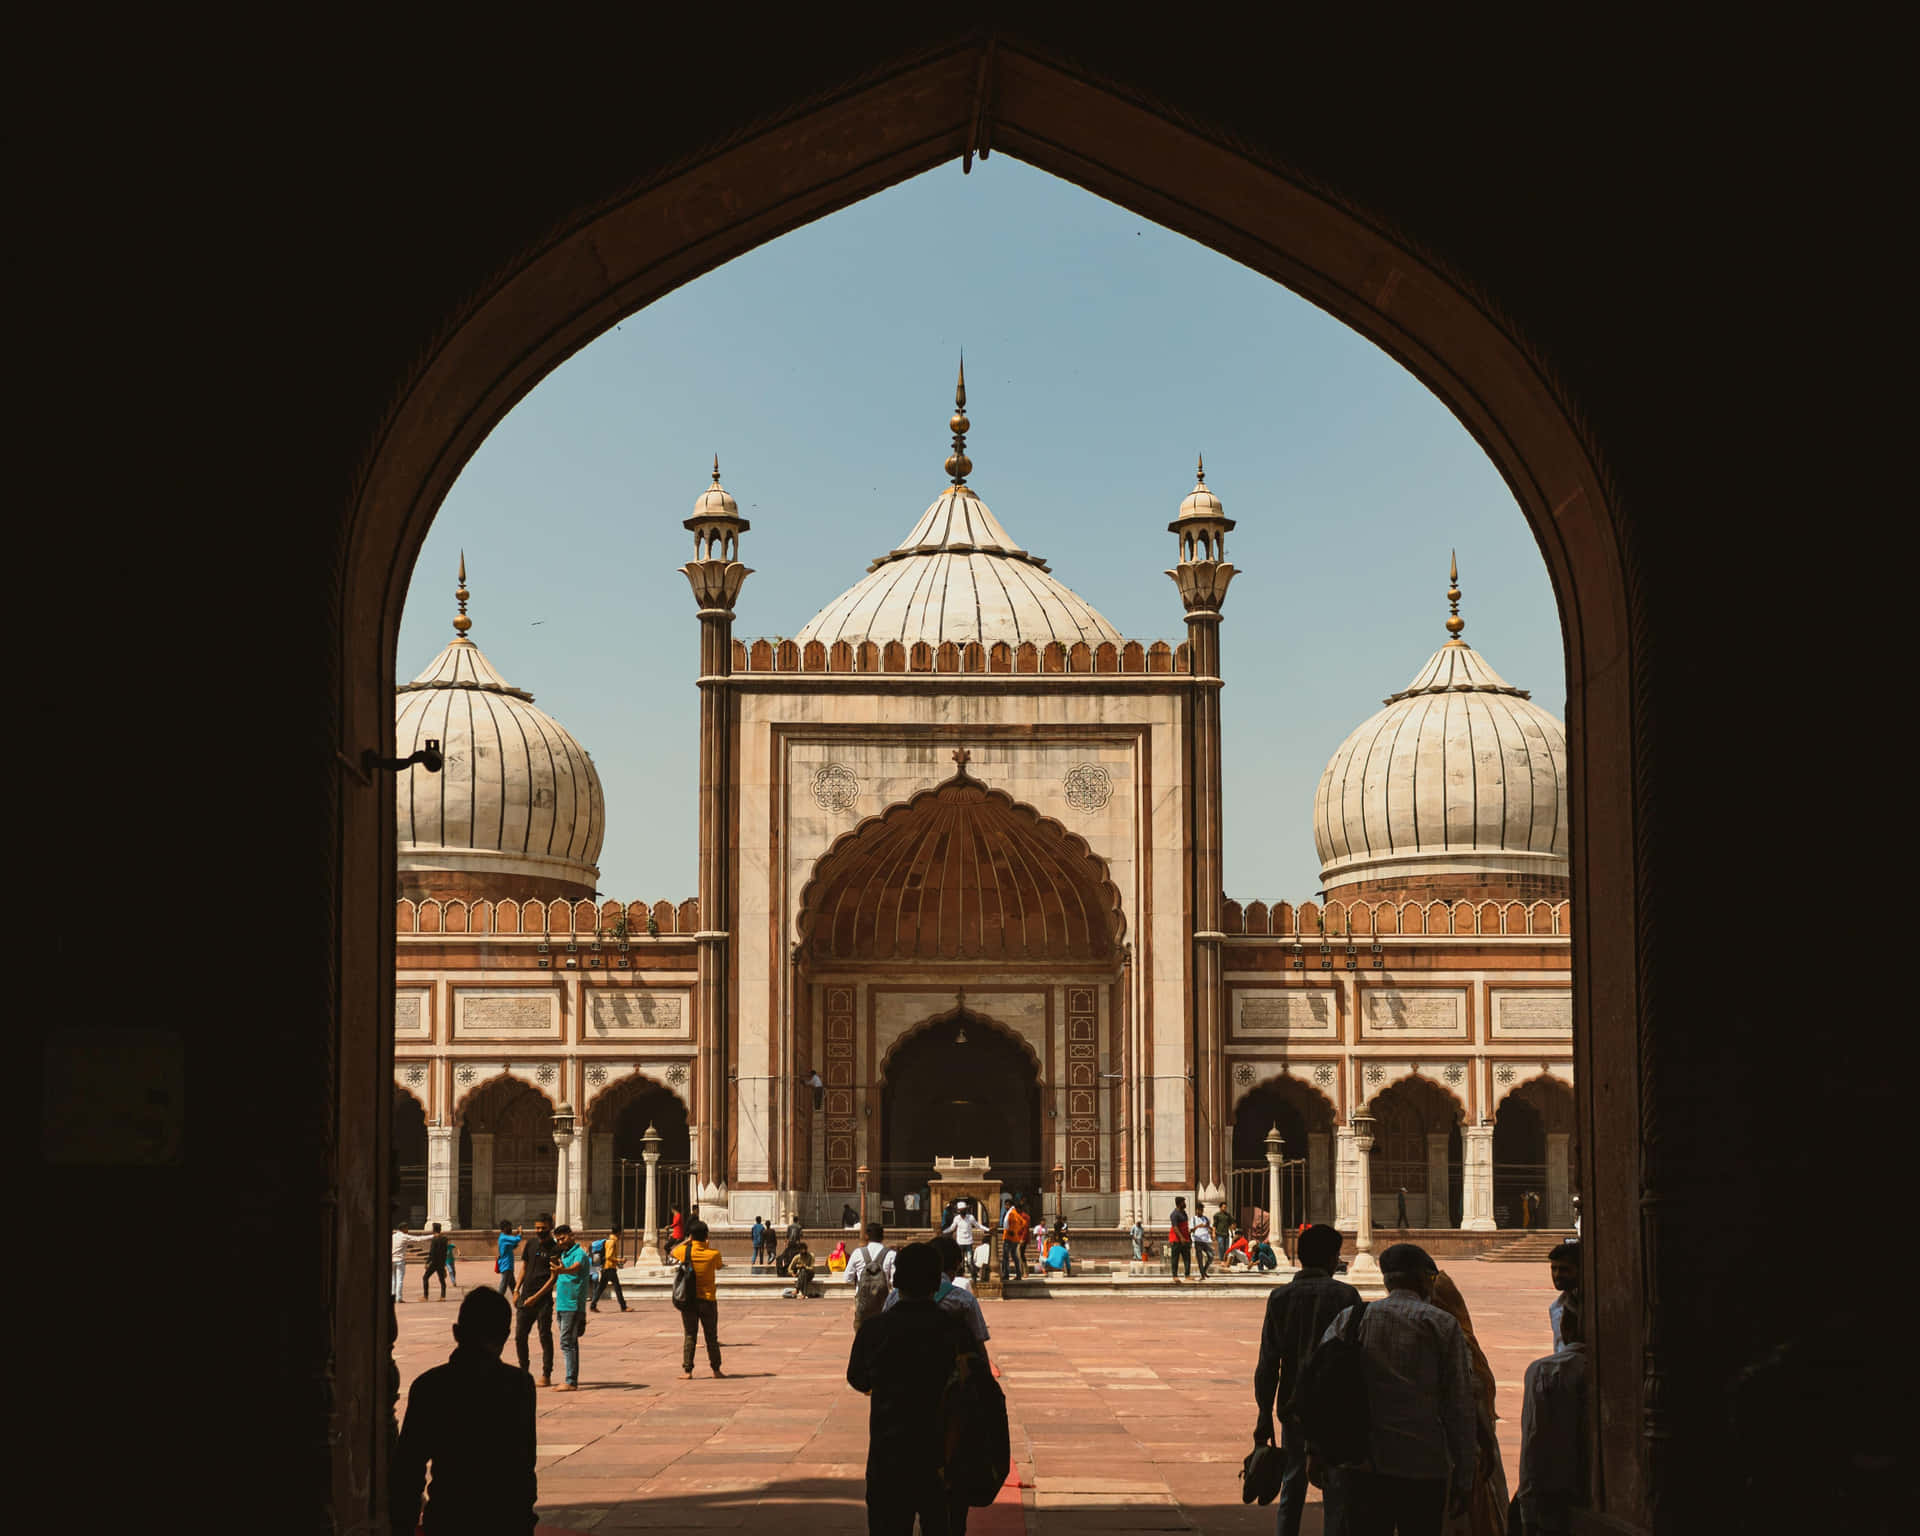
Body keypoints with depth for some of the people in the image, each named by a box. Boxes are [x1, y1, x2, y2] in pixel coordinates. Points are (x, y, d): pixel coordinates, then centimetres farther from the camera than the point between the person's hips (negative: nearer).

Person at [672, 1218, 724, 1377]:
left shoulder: (684, 1251, -8)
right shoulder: (714, 1254, -11)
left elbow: (671, 1254, 16)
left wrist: (686, 1241, 21)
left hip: (688, 1300, 1)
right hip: (708, 1300, -1)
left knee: (690, 1336, 5)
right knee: (711, 1337, 10)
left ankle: (687, 1370, 0)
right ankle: (715, 1369, 16)